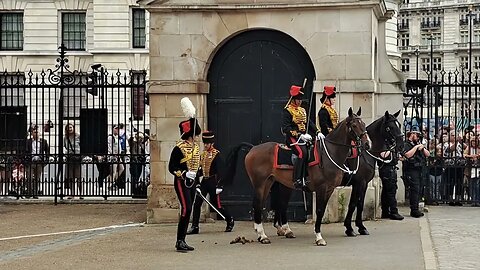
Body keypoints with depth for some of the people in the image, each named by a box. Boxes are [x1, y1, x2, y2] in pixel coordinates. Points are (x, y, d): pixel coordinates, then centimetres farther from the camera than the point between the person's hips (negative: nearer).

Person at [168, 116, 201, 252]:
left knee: (187, 211, 8)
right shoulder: (179, 148, -12)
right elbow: (172, 167, -11)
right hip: (181, 182, -8)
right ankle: (180, 241, -14)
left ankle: (181, 241, 14)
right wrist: (184, 174, -22)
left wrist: (197, 184, 20)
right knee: (186, 209, -17)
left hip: (191, 182, 8)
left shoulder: (196, 147, 12)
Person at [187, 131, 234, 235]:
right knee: (197, 203, -3)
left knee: (216, 205, 2)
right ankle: (194, 227, 0)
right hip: (204, 182, 7)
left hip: (212, 182, -6)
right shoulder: (203, 154, 11)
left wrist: (219, 186, -20)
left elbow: (219, 171, -15)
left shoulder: (216, 154, -10)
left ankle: (230, 221, 24)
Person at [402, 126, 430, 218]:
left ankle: (414, 210, 11)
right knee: (414, 189, -14)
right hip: (411, 170, -8)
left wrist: (422, 148, 1)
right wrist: (416, 147, -16)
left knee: (418, 190, 8)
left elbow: (428, 154, 18)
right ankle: (414, 210, -14)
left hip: (419, 170, 8)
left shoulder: (418, 144, 21)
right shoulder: (407, 144, -4)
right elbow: (408, 155, -21)